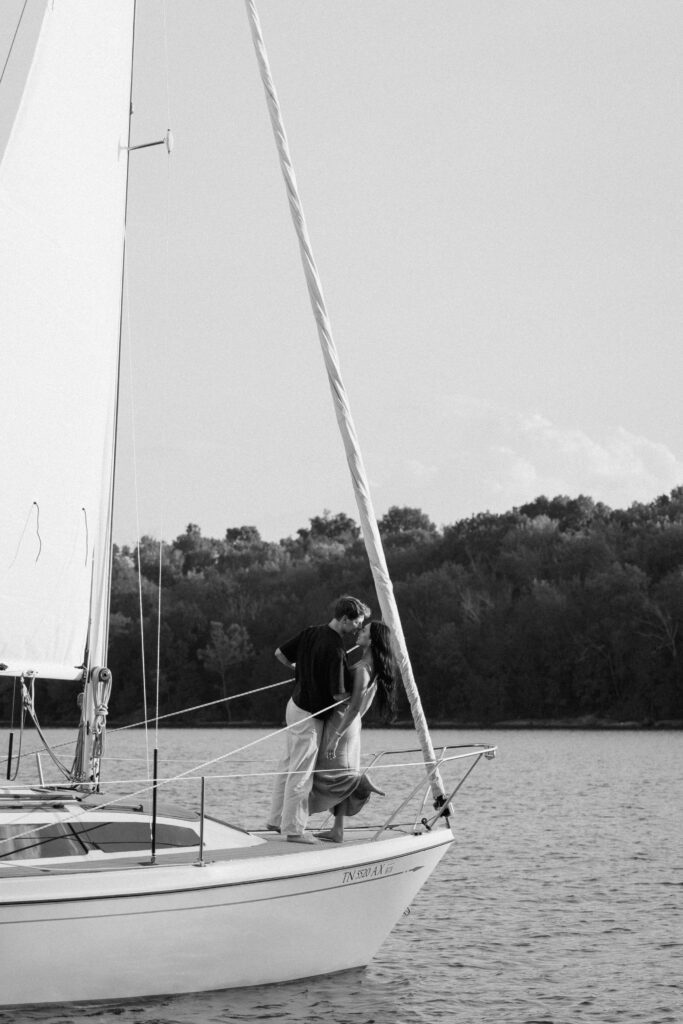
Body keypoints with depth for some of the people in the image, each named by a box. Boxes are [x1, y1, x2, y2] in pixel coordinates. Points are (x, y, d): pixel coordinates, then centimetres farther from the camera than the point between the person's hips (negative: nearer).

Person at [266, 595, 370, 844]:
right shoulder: (335, 649, -26)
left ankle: (277, 819, 29)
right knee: (301, 773, 1)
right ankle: (293, 829, 9)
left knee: (289, 765, 20)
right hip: (310, 715, -9)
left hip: (296, 704, 9)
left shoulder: (310, 632, -1)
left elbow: (280, 653, 8)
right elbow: (339, 695, -24)